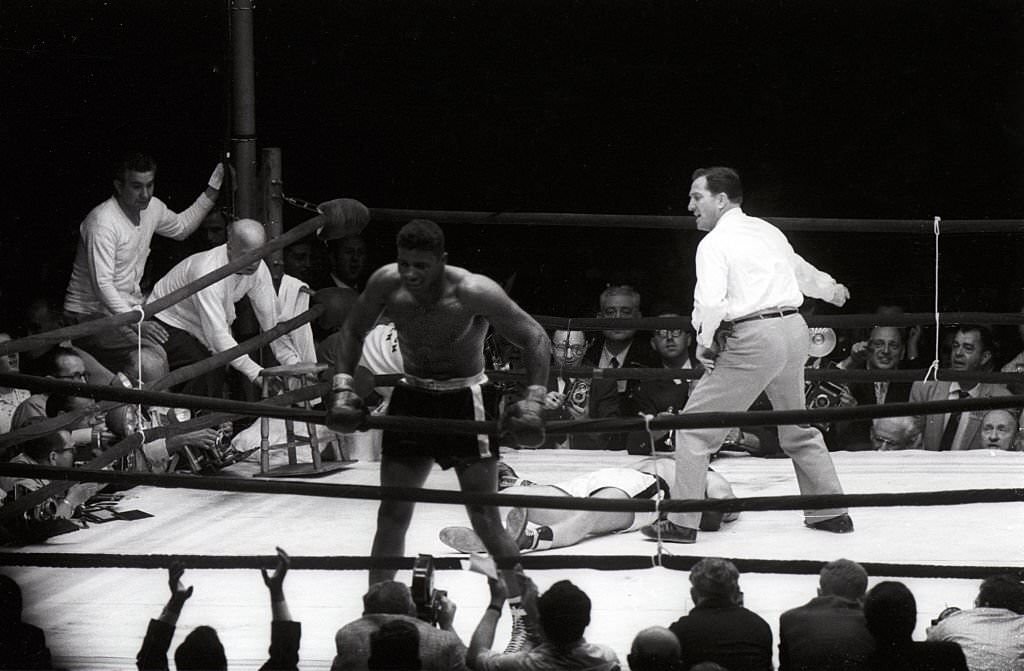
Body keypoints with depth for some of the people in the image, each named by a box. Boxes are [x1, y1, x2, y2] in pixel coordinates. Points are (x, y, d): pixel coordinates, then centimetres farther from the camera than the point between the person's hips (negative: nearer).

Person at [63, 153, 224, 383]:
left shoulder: (151, 207, 3)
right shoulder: (102, 222, -24)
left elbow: (181, 227, 28)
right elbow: (102, 285, -30)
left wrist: (212, 192, 18)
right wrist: (135, 322, -41)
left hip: (129, 307, 9)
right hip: (92, 314, -9)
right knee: (152, 364, -31)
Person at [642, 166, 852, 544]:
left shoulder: (714, 243, -6)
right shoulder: (767, 231, 17)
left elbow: (710, 302, -20)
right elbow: (801, 271, 35)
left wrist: (704, 343, -4)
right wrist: (830, 289, 55)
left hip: (755, 338, -8)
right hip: (795, 329, 8)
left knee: (696, 426, -1)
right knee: (797, 429, 25)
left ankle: (681, 522, -4)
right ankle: (830, 512, 30)